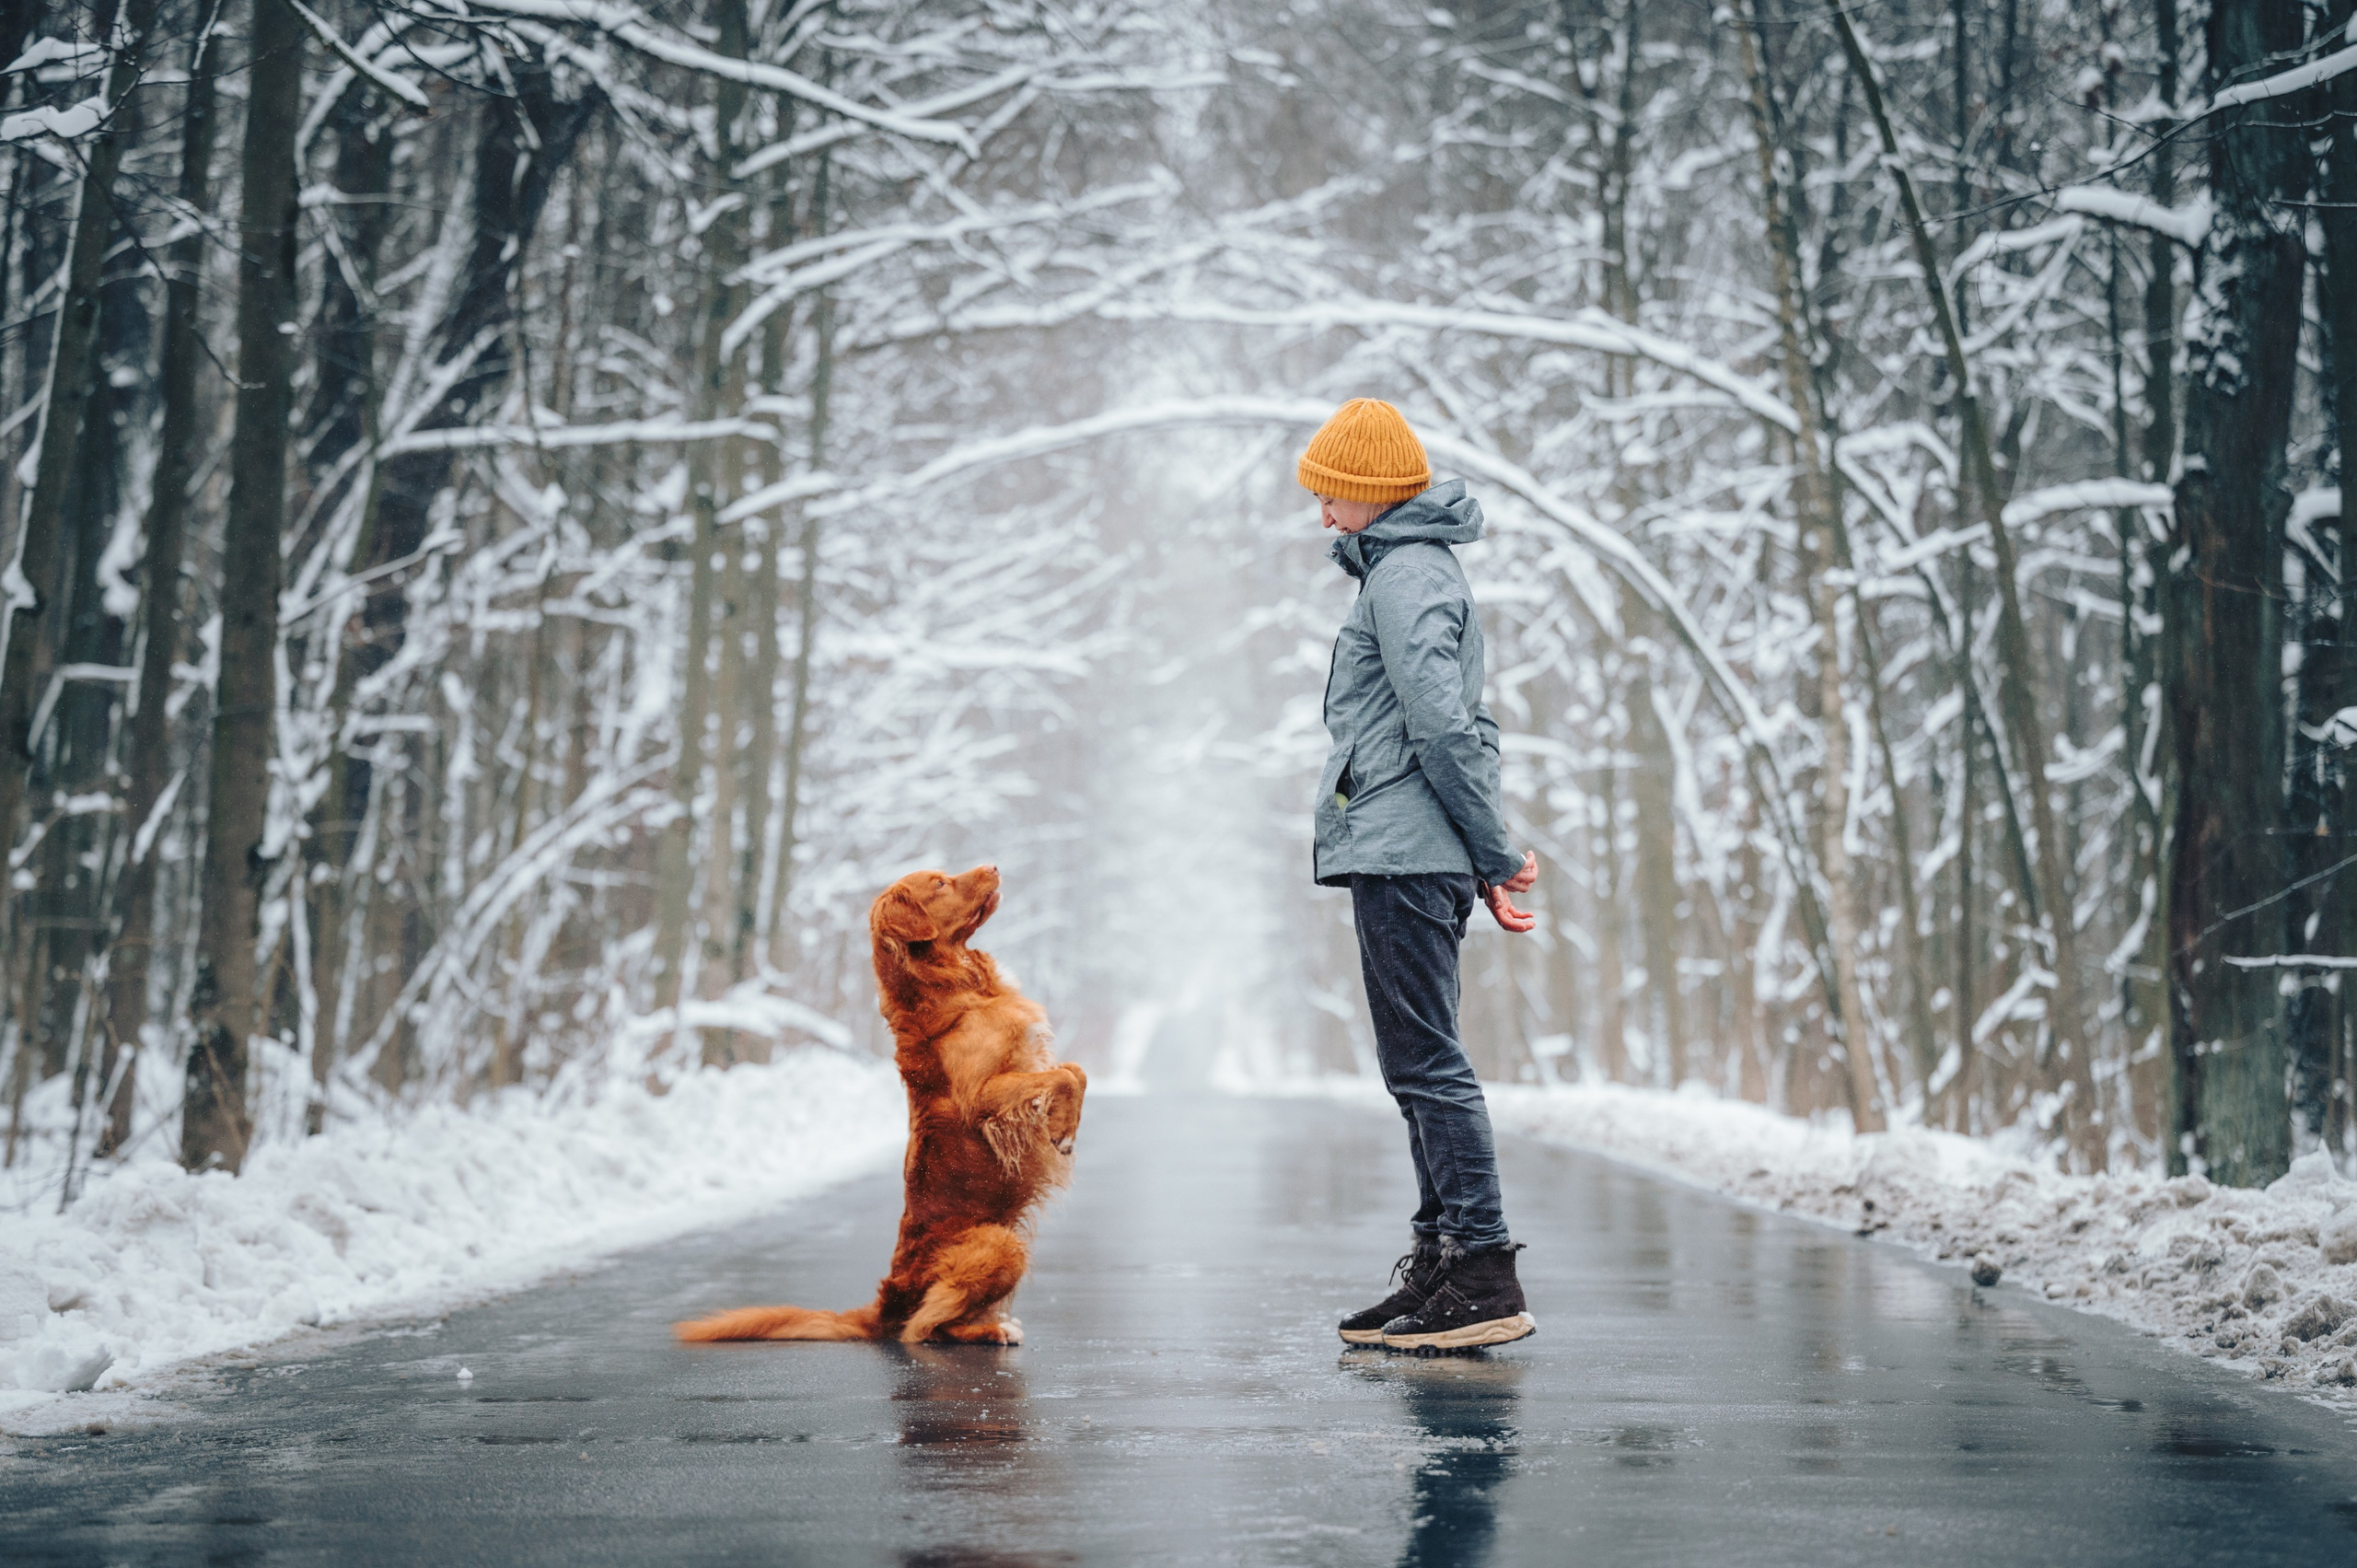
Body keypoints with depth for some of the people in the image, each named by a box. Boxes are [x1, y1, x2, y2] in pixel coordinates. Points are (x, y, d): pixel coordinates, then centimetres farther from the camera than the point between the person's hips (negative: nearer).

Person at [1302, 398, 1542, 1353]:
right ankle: (1440, 1272, 15)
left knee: (1424, 1063, -10)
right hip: (1411, 858, 11)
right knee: (1420, 1067, 11)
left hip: (1403, 857, -11)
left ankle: (1483, 1278, -11)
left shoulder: (1405, 574, -10)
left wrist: (1493, 852, -12)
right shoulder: (1422, 567, 23)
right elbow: (1469, 728, 23)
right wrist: (1489, 860, 19)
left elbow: (1442, 727, -19)